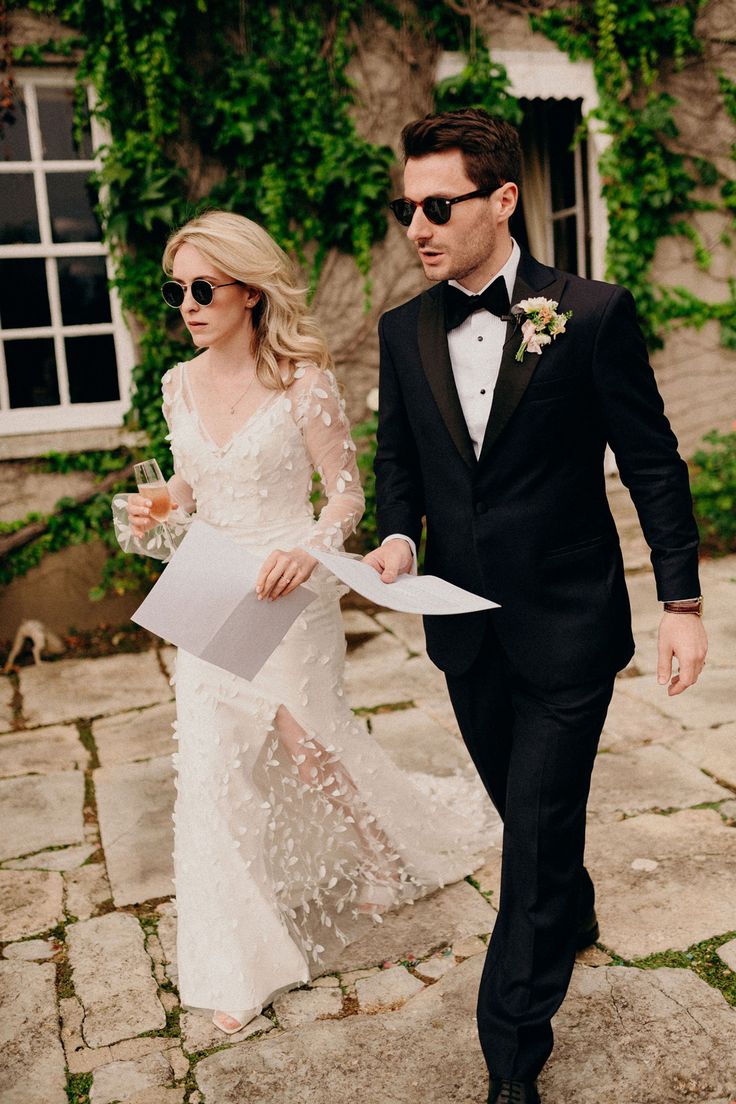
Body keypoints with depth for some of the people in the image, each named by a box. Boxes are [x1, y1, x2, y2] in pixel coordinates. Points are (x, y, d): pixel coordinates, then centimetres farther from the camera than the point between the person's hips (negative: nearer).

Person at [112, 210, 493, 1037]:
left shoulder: (302, 381, -12)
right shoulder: (179, 385, 4)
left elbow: (347, 496, -9)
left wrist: (307, 551, -27)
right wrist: (149, 516, -5)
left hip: (286, 593, -4)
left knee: (301, 742, 9)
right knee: (212, 764, 2)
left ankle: (383, 856, 42)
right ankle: (237, 964, 17)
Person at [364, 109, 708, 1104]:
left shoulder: (592, 314, -10)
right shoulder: (404, 331, 2)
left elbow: (652, 461, -6)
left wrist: (682, 600, -7)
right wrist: (399, 535, -8)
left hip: (568, 623, -4)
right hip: (465, 625, 5)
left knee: (538, 830, 1)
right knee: (524, 810, 22)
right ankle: (573, 917, 52)